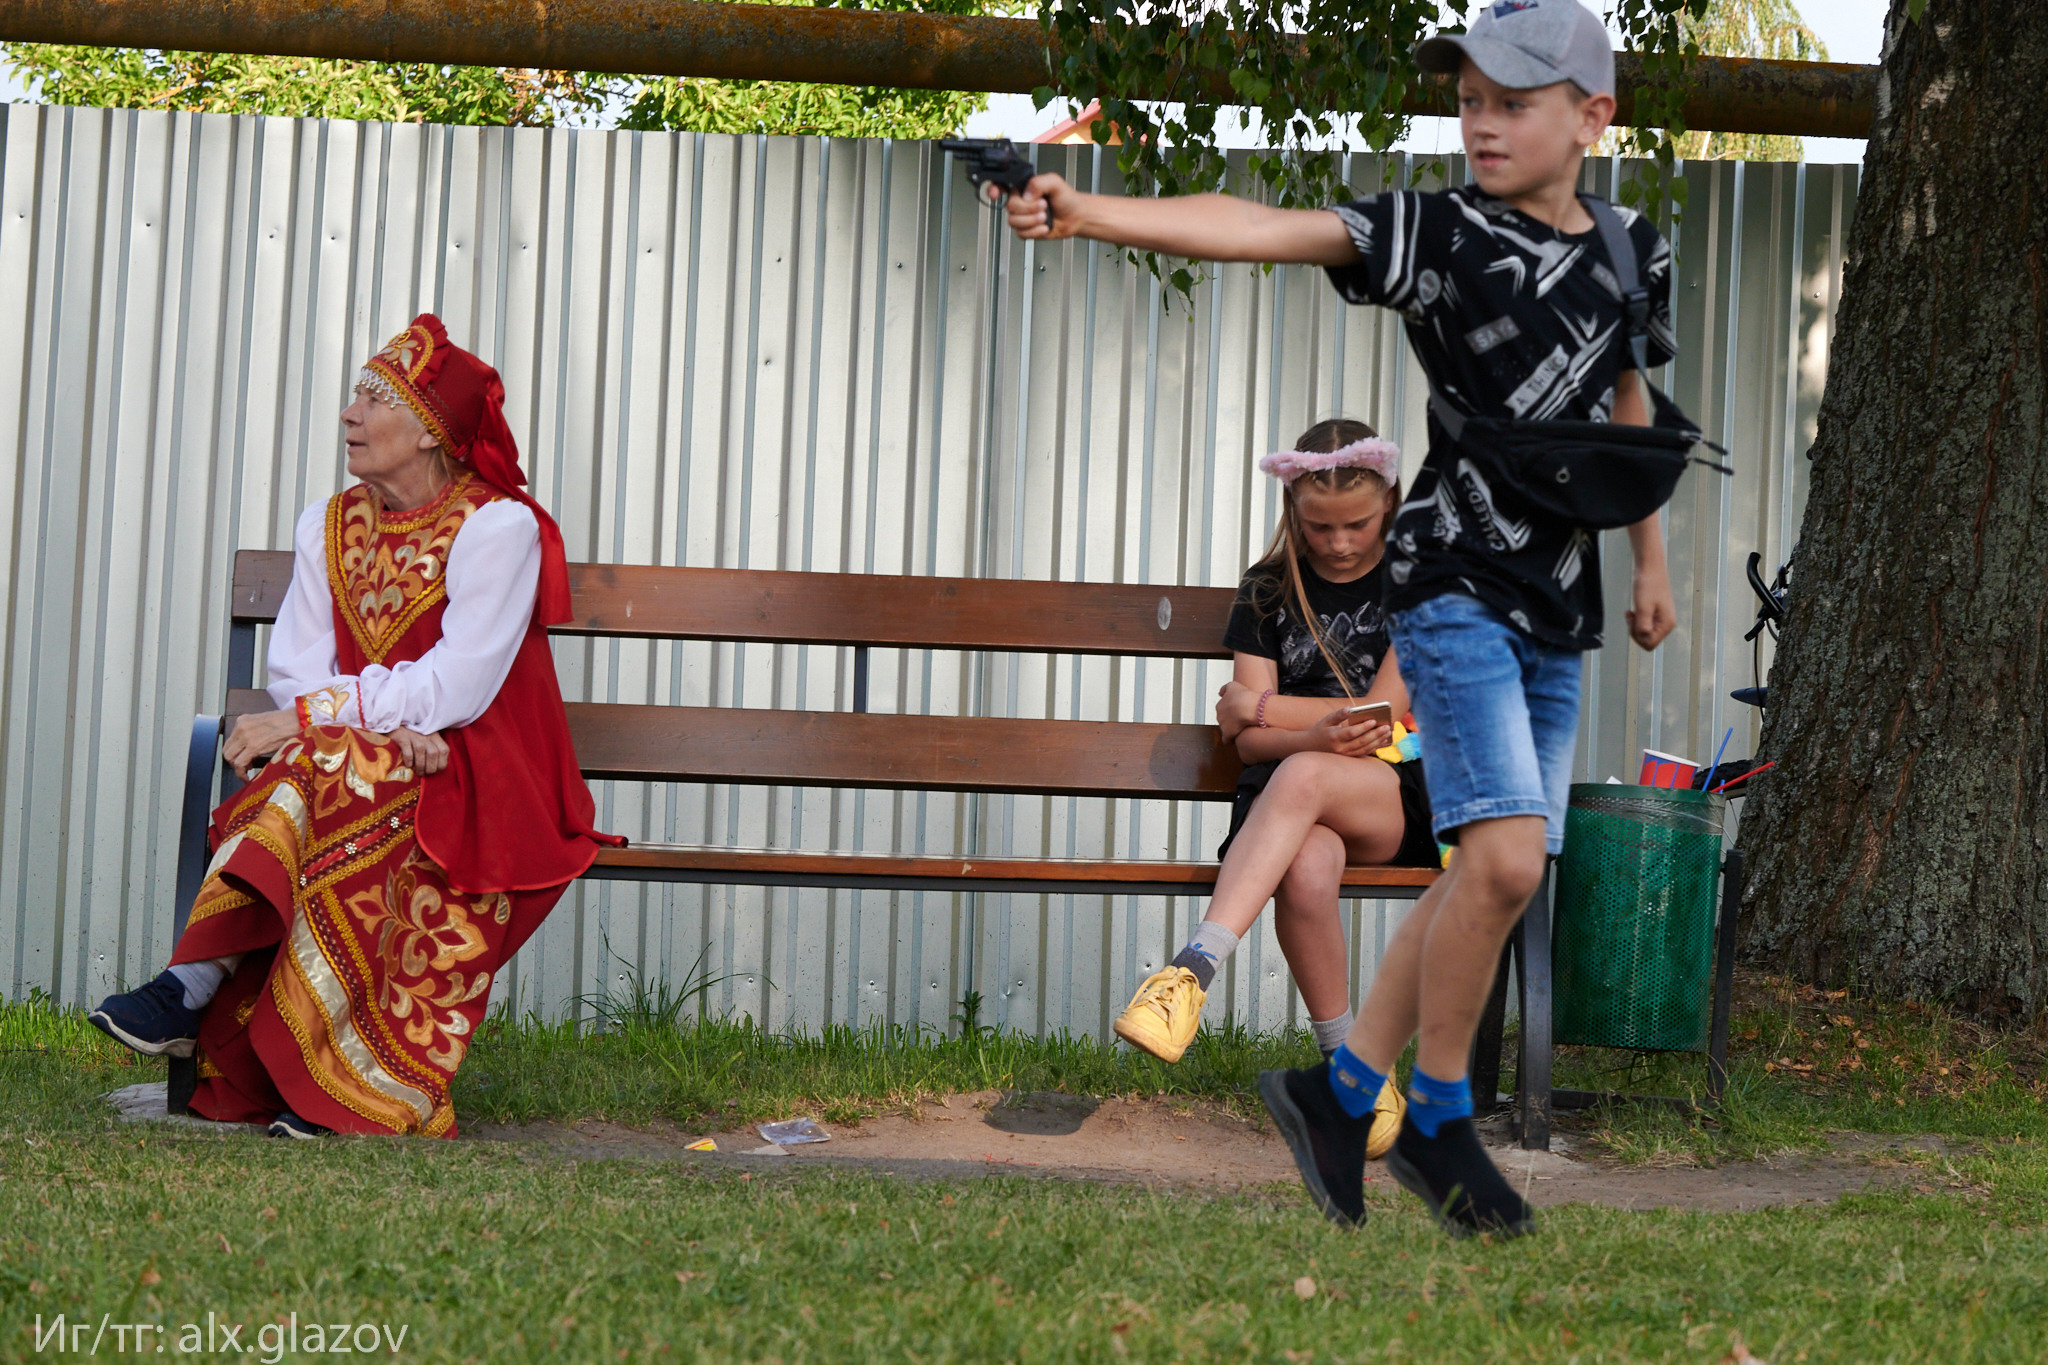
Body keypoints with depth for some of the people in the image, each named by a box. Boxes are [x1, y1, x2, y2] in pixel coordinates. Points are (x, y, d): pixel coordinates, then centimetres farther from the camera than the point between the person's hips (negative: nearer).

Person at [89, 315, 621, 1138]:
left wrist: (308, 719, -20)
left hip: (480, 783, -4)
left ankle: (193, 990, -33)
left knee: (331, 777, -33)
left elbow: (457, 689, -17)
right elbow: (295, 671, 2)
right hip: (366, 766, 5)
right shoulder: (329, 527, 11)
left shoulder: (499, 527, -8)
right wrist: (389, 720, -18)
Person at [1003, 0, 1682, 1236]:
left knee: (1492, 877, 6)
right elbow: (1265, 231, -21)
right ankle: (1438, 1119, 1)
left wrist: (1653, 562, 28)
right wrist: (1089, 214, -34)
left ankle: (1341, 1093, 20)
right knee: (1505, 858, -18)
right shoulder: (1441, 233, -8)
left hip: (1558, 610, 6)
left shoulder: (1631, 250, 8)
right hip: (1456, 585, -6)